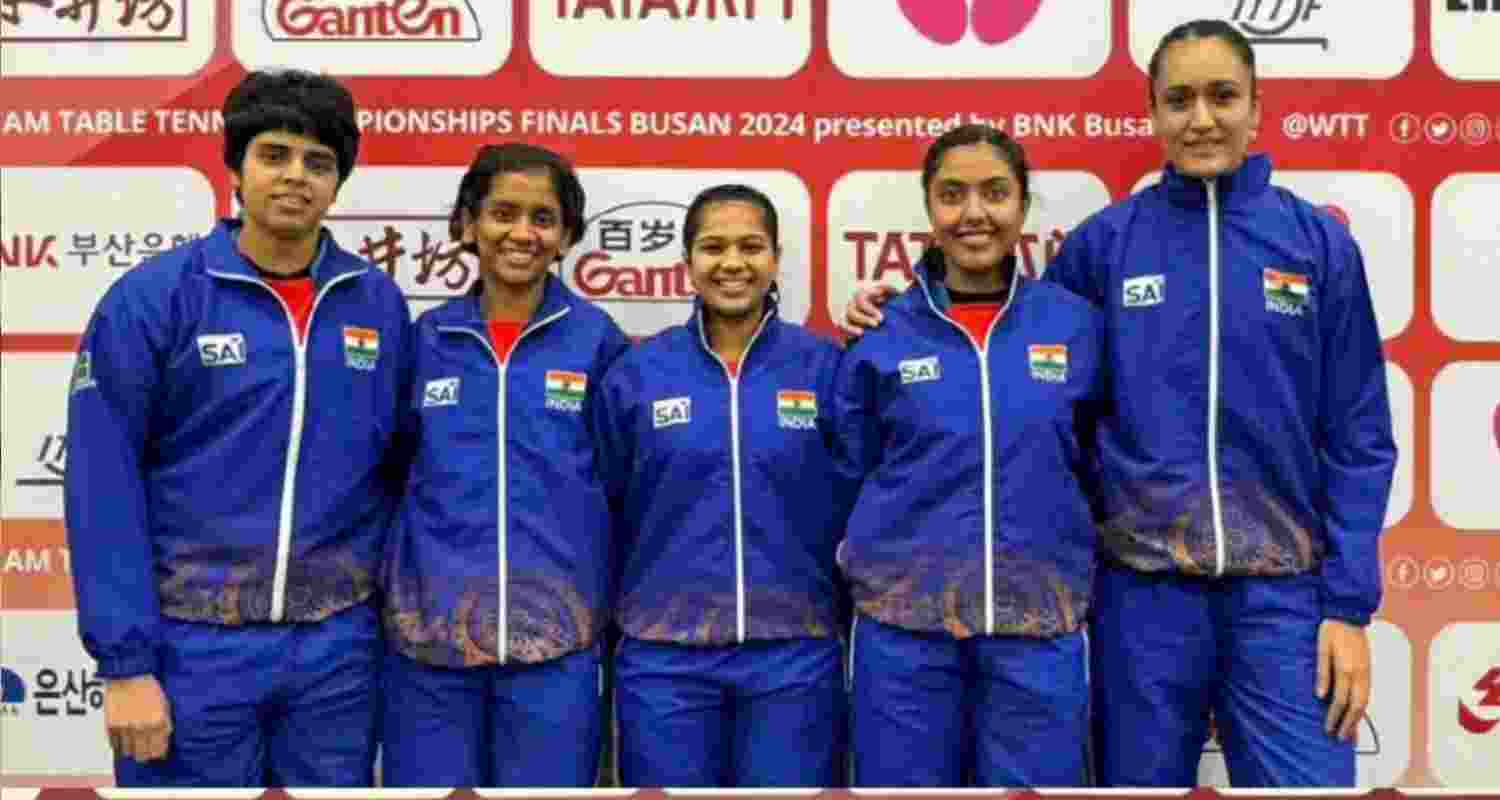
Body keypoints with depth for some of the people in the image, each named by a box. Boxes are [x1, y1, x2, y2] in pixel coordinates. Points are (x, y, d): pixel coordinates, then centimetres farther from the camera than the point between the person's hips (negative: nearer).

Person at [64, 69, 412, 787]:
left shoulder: (379, 303, 3)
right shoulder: (151, 298, -6)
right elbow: (104, 490, -7)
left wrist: (389, 612, 7)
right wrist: (124, 662, -10)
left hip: (336, 647, 3)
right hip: (192, 646, -3)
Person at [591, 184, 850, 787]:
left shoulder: (824, 366, 0)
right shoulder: (636, 372, 1)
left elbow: (857, 506, 4)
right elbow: (605, 514, 8)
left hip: (794, 656, 0)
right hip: (664, 657, 1)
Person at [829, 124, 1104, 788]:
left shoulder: (1075, 323, 3)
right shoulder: (881, 334, 1)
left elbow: (1095, 464, 13)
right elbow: (849, 472, 11)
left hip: (1041, 627, 1)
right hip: (903, 626, 0)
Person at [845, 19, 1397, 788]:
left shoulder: (1319, 242, 0)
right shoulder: (1103, 242, 0)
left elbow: (1357, 439, 1)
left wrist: (1349, 605, -4)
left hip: (1284, 591, 0)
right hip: (1144, 589, 1)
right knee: (1141, 781, 13)